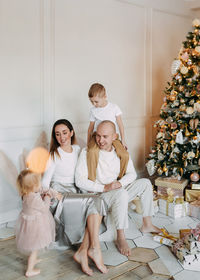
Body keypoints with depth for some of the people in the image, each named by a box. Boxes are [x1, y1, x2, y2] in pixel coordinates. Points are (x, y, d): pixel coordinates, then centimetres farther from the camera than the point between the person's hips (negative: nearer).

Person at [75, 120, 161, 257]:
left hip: (120, 193, 7)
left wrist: (120, 183, -17)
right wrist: (104, 188, -25)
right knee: (121, 193, -35)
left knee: (145, 183, 0)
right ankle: (120, 238, -27)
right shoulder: (87, 153, -14)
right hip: (99, 195, -6)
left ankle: (147, 225, 7)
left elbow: (132, 173, 4)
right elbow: (80, 181, -19)